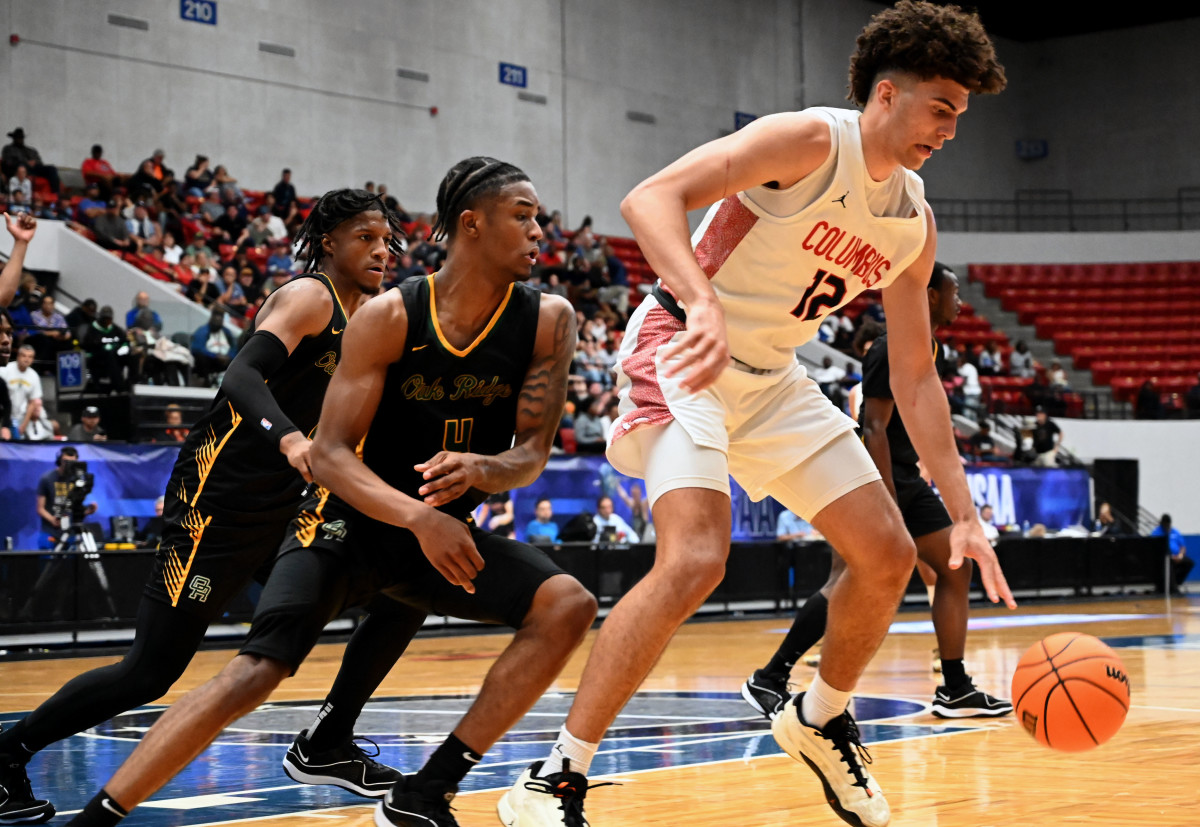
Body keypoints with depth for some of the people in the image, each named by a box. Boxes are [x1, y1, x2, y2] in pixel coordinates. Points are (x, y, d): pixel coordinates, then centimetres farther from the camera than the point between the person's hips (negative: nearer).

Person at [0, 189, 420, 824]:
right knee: (150, 673, -8)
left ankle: (330, 746, 12)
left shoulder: (364, 315, 15)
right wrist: (288, 438, -46)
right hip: (218, 502, -9)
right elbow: (243, 378, -29)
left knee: (404, 595, 3)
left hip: (283, 507, 9)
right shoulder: (308, 297, -11)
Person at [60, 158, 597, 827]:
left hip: (447, 530, 4)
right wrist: (419, 517, -38)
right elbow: (330, 454, -21)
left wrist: (482, 468, -33)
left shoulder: (548, 322, -9)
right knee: (256, 671, -21)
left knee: (569, 605, -19)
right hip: (354, 521, -4)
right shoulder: (389, 317, -18)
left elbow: (533, 453, -8)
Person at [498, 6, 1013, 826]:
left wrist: (964, 514, 4)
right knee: (696, 560, -27)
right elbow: (651, 197, -29)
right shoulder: (810, 142, -18)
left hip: (772, 378, 8)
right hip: (684, 353, -8)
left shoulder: (914, 223, 5)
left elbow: (915, 375, 10)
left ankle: (820, 721, 33)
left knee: (889, 557, 6)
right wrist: (703, 304, -46)